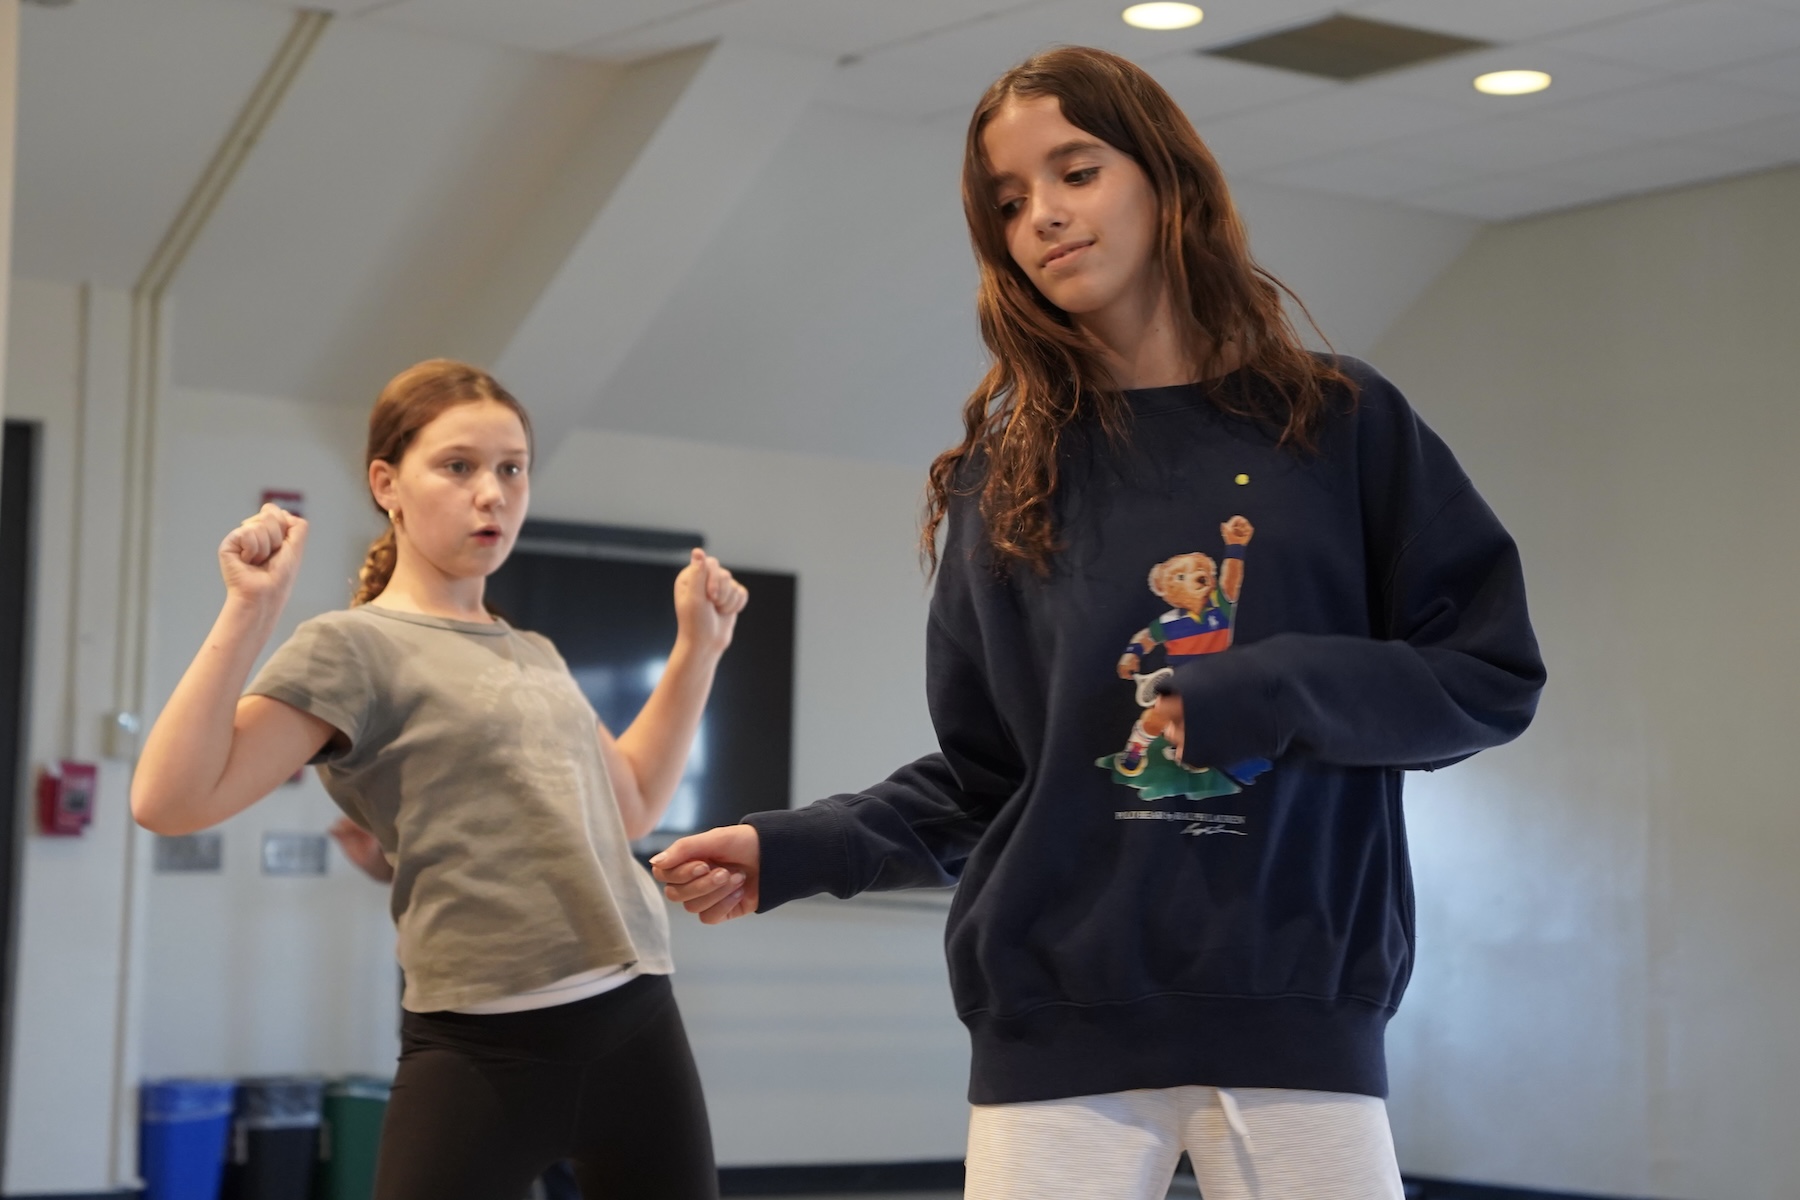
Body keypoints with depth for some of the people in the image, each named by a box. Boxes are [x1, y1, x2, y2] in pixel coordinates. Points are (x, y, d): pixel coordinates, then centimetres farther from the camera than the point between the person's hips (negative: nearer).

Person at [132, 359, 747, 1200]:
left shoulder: (535, 654, 17)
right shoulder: (356, 647, -4)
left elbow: (633, 805, 30)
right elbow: (170, 801, -14)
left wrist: (698, 646, 24)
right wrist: (249, 611, -17)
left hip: (636, 1021, 7)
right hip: (483, 1049, -7)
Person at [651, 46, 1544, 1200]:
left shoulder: (1343, 425, 3)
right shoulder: (1004, 481, 8)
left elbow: (1491, 678, 2)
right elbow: (984, 775, 10)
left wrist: (1275, 692, -13)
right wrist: (795, 848, -5)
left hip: (1298, 1014, -1)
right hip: (1057, 1025, 1)